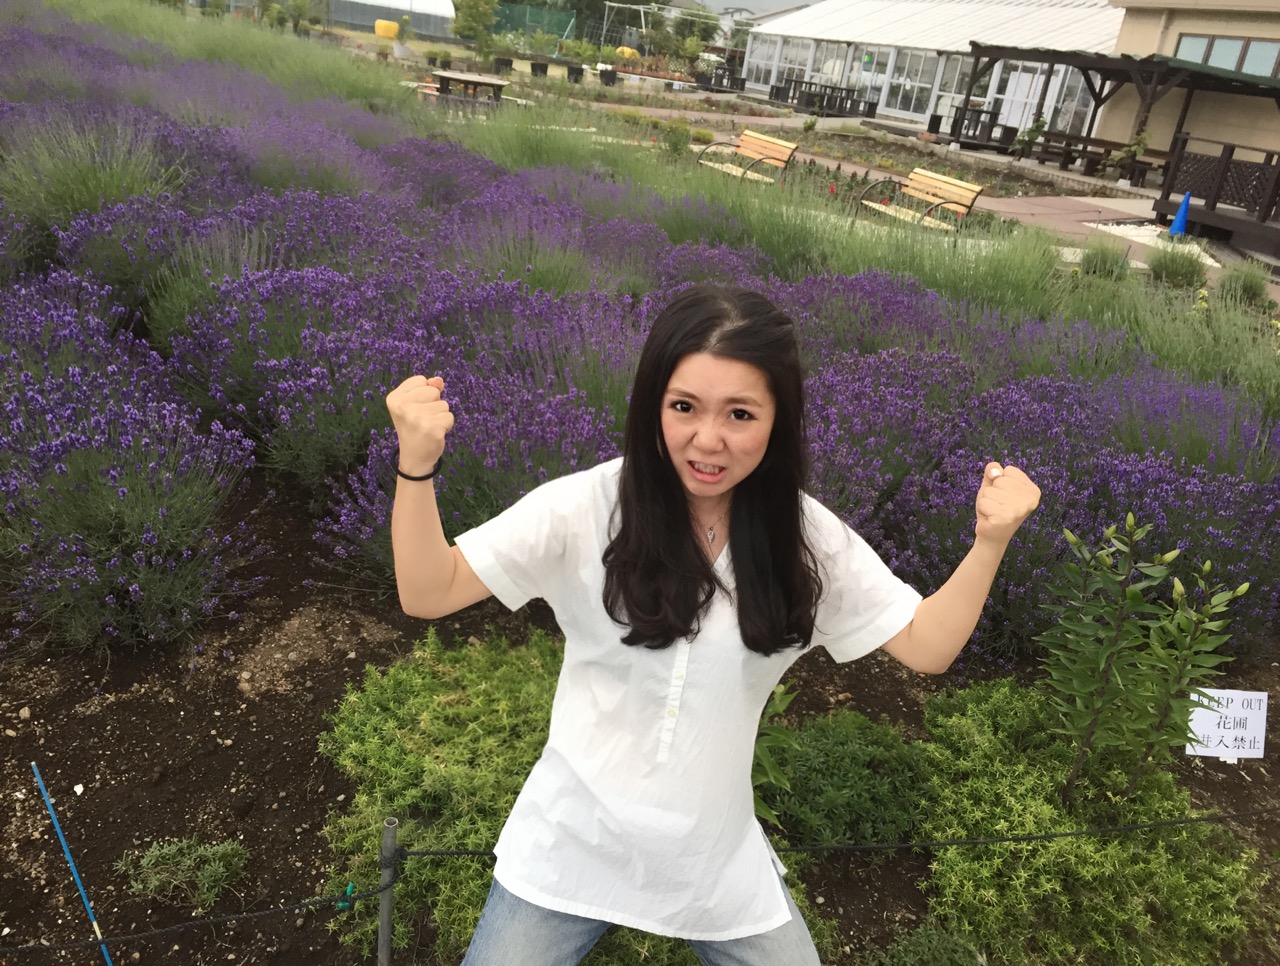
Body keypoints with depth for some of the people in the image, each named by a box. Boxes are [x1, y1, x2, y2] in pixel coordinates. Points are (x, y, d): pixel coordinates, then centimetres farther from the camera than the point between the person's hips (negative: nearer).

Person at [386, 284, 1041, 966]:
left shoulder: (806, 538, -9)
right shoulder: (587, 508, -16)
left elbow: (925, 647, -5)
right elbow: (427, 594, -16)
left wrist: (990, 542, -20)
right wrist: (417, 467, -33)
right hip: (571, 847, -1)